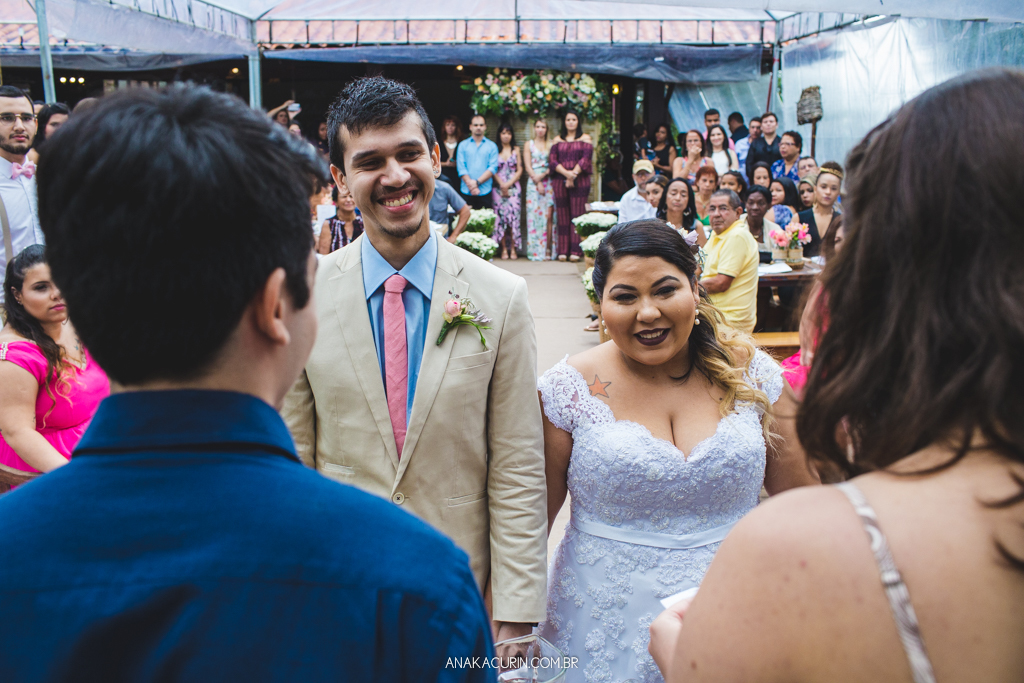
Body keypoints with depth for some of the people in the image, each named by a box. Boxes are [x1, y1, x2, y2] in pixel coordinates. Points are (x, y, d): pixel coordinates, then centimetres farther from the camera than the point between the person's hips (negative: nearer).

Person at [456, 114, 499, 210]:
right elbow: (461, 167, 2)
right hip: (466, 192, 0)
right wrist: (470, 184, -11)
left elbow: (493, 168, 0)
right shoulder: (463, 145, 12)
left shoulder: (492, 146, 11)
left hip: (485, 192, 0)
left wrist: (477, 182, -11)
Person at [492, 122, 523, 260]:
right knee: (500, 216, -5)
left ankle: (513, 249, -3)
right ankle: (504, 249, -1)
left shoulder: (516, 150, 11)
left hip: (513, 187, 0)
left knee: (513, 215, -8)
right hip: (498, 188, 0)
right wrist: (502, 184, -10)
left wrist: (508, 184, -6)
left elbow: (519, 170, 6)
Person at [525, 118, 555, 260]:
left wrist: (542, 176, -11)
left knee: (548, 216, -7)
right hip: (533, 183, -1)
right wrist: (537, 182, -7)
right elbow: (528, 166, 2)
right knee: (534, 215, -6)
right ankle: (536, 251, -4)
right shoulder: (529, 144, 10)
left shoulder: (550, 145, 11)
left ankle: (548, 249, -6)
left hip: (548, 183, 1)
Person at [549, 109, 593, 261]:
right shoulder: (558, 140, 14)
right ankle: (563, 251, 3)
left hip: (580, 181, -2)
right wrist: (566, 173, -12)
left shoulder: (585, 138, 9)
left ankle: (576, 251, -5)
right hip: (559, 181, 2)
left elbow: (585, 159, -3)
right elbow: (552, 160, 3)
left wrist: (573, 175, -13)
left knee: (577, 215, -5)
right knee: (562, 216, 0)